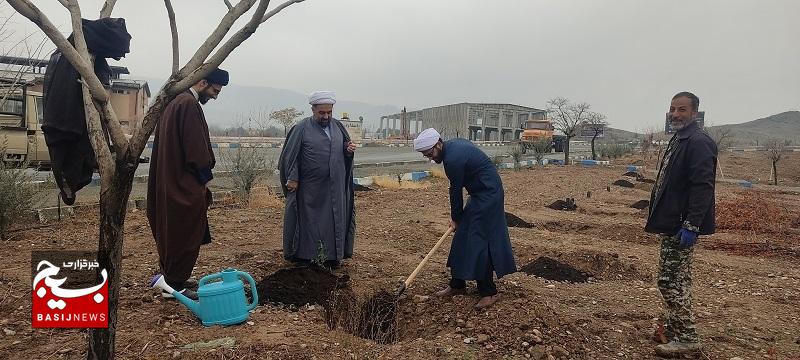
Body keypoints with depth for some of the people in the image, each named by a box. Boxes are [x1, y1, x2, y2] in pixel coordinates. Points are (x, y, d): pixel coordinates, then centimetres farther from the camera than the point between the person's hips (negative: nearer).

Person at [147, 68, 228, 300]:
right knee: (186, 235, -2)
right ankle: (175, 285, 3)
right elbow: (196, 147, -20)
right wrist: (204, 177, -10)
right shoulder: (190, 105, -16)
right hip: (185, 184, -10)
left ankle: (168, 275, 28)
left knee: (171, 231, 18)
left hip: (169, 181, 10)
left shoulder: (175, 102, 16)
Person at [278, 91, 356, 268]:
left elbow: (345, 150, 18)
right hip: (309, 186, -4)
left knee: (334, 220, 8)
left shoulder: (337, 126, 9)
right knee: (308, 220, 4)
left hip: (335, 187, 4)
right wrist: (292, 178, -12)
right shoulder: (302, 128, -5)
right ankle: (305, 255, 15)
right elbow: (290, 154, -6)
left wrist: (349, 150, -5)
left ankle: (332, 255, 18)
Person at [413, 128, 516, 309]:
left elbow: (456, 191, -12)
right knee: (462, 238, 11)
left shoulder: (452, 159, -24)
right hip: (480, 194, 10)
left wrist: (455, 218, 2)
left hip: (487, 196, -10)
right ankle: (457, 284, 20)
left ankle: (489, 292, 0)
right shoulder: (454, 145, 6)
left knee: (479, 242, -9)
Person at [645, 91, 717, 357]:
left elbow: (703, 187, -24)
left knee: (670, 280, -6)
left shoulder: (699, 143, -17)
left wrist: (691, 225, -26)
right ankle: (675, 327, 31)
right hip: (671, 222, 10)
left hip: (681, 225, -10)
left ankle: (686, 338, 3)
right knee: (678, 279, 18)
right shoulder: (678, 139, 15)